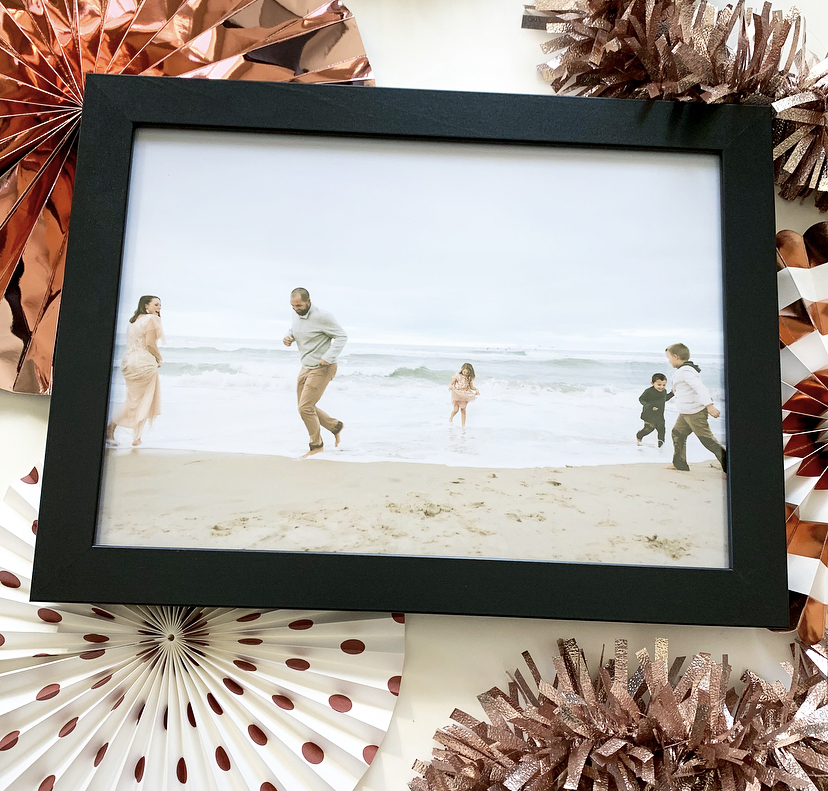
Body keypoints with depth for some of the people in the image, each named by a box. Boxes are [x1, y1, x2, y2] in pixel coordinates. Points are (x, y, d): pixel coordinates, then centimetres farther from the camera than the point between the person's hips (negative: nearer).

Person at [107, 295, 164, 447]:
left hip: (129, 361, 8)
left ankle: (111, 427, 6)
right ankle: (136, 437, 5)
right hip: (145, 362, -8)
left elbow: (131, 344, 14)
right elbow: (150, 343, -17)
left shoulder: (133, 320, 18)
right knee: (144, 401, 3)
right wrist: (159, 358, -1)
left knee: (132, 399, 18)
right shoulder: (152, 319, -7)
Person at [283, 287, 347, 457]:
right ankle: (335, 426, 31)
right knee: (305, 407, 13)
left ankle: (316, 446, 7)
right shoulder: (296, 316, 4)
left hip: (322, 369, -9)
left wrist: (328, 357, -28)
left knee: (305, 408, -10)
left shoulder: (322, 317, -20)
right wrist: (288, 337, -1)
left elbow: (342, 336, -18)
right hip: (306, 367, 9)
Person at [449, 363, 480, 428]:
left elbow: (471, 387, 5)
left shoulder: (470, 378, -1)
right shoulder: (457, 375, -10)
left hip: (465, 395, 3)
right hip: (457, 394, -2)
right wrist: (450, 387, -29)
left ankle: (463, 426, 10)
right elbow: (452, 384, -7)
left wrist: (476, 389, -14)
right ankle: (450, 418, 23)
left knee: (463, 410, 4)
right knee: (456, 409, -9)